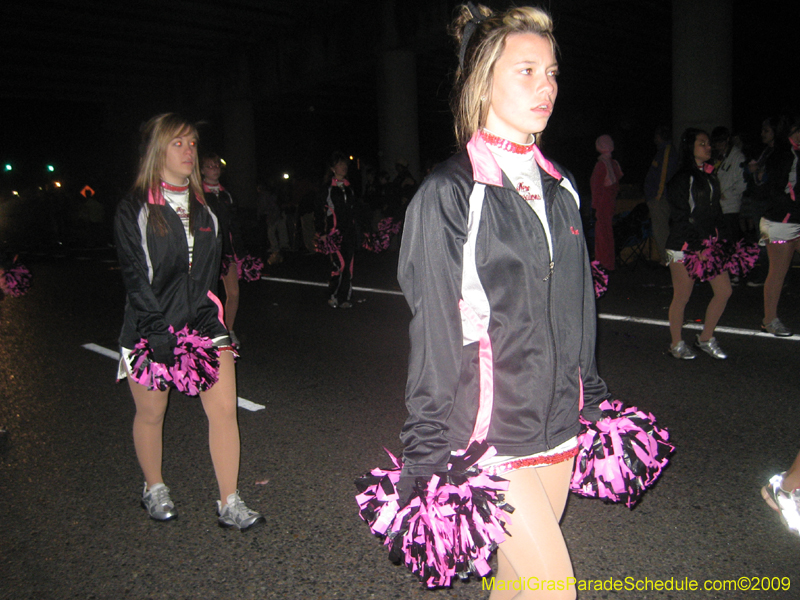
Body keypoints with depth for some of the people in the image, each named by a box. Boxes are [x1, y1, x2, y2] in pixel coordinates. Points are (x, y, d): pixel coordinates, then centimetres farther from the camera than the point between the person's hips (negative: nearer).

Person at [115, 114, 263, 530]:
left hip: (202, 323, 3)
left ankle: (229, 505, 7)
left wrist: (198, 325, 0)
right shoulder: (134, 209, -3)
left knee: (224, 407, -4)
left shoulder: (205, 208, 11)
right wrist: (159, 333, -15)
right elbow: (134, 277, -8)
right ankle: (154, 490, 37)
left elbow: (211, 270, 10)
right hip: (149, 329, -3)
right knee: (151, 413, 12)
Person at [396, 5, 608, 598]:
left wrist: (594, 406, 16)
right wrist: (428, 458, -11)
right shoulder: (448, 193, -11)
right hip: (488, 433, -6)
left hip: (559, 425, 6)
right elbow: (433, 333, -12)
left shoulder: (560, 187, 9)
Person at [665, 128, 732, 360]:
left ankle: (706, 338, 22)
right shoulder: (682, 179, -9)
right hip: (685, 246, -8)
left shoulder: (710, 176, 15)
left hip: (708, 244, 8)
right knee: (682, 297, 1)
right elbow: (681, 218, -12)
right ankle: (676, 344, 18)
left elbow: (715, 211, 17)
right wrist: (702, 242, -14)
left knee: (724, 290, 6)